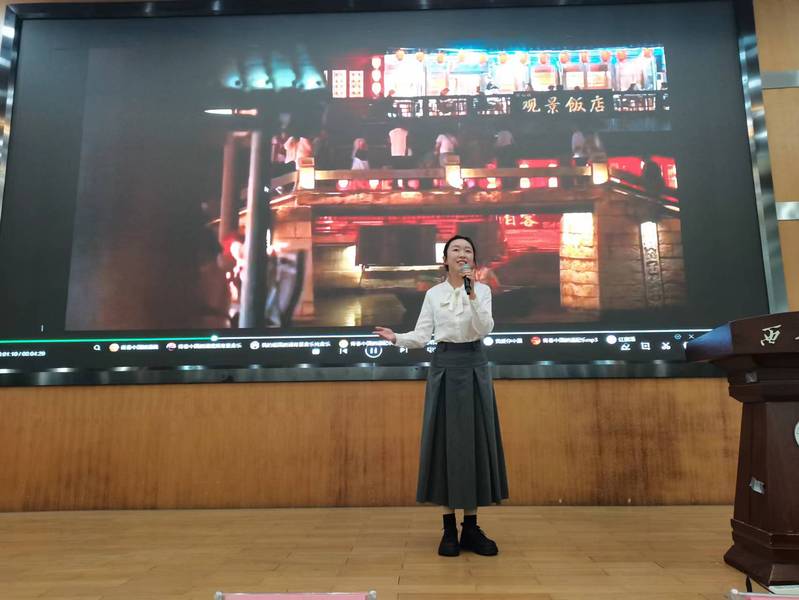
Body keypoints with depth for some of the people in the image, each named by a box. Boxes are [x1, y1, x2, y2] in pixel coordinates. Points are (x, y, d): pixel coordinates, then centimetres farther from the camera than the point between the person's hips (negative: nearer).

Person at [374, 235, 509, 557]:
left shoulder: (482, 289, 3)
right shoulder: (433, 294, 5)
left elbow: (485, 329, -11)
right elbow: (422, 336, 0)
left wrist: (472, 295, -22)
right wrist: (397, 338, -18)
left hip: (474, 367, 0)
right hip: (444, 368, 0)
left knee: (475, 440, 2)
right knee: (445, 441, 1)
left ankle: (471, 528, 15)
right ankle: (449, 529, 13)